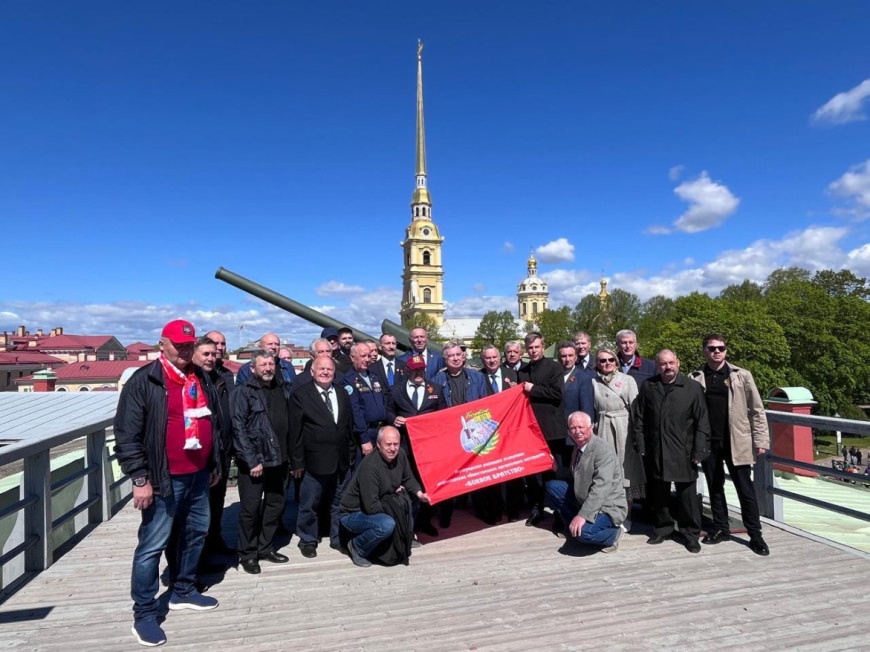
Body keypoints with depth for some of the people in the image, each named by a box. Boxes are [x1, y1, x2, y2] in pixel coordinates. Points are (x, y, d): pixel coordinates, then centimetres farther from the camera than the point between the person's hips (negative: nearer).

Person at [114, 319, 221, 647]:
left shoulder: (201, 379, 9)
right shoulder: (144, 381, -12)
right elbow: (126, 435, -14)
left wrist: (214, 463, 17)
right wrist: (140, 479, -16)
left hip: (198, 476, 7)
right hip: (164, 480, -7)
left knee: (195, 533, 18)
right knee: (152, 545, 2)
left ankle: (183, 592, 36)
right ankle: (144, 613, 17)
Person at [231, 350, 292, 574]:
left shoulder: (283, 390, 9)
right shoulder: (244, 392, -7)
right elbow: (239, 427, -12)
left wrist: (291, 455, 7)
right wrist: (252, 460, -16)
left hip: (279, 459, 6)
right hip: (253, 461, -5)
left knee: (276, 505, 13)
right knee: (250, 508, 3)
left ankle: (266, 548, 29)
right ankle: (247, 554, 20)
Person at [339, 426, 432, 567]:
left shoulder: (400, 455, -10)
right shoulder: (370, 466, -31)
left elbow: (408, 479, 8)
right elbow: (371, 507, -30)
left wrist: (419, 493, -10)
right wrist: (395, 500, -16)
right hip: (353, 514, -7)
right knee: (387, 524, -32)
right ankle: (357, 547, -4)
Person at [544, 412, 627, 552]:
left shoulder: (602, 449, -22)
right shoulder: (578, 447, 5)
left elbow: (602, 487, -32)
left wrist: (583, 515, -38)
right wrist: (557, 469, 4)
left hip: (607, 507, -8)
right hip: (582, 500, 9)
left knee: (584, 532, -33)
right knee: (552, 486, 4)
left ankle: (613, 534, -1)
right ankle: (571, 526, 14)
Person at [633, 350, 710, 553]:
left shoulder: (693, 388, -3)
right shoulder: (648, 387, 4)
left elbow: (702, 422, -3)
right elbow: (639, 419, 7)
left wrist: (699, 452, -7)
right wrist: (642, 446, 3)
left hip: (683, 452, -2)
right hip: (656, 452, 3)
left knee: (687, 494, 6)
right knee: (659, 493, 13)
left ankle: (690, 533, 22)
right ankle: (663, 527, 30)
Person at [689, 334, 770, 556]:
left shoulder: (741, 376, -1)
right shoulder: (695, 378, 1)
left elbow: (756, 409, 1)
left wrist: (760, 439, -4)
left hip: (736, 441, -2)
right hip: (708, 442, 2)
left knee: (745, 489, 4)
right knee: (714, 487, 13)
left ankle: (755, 535, 16)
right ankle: (720, 528, 26)